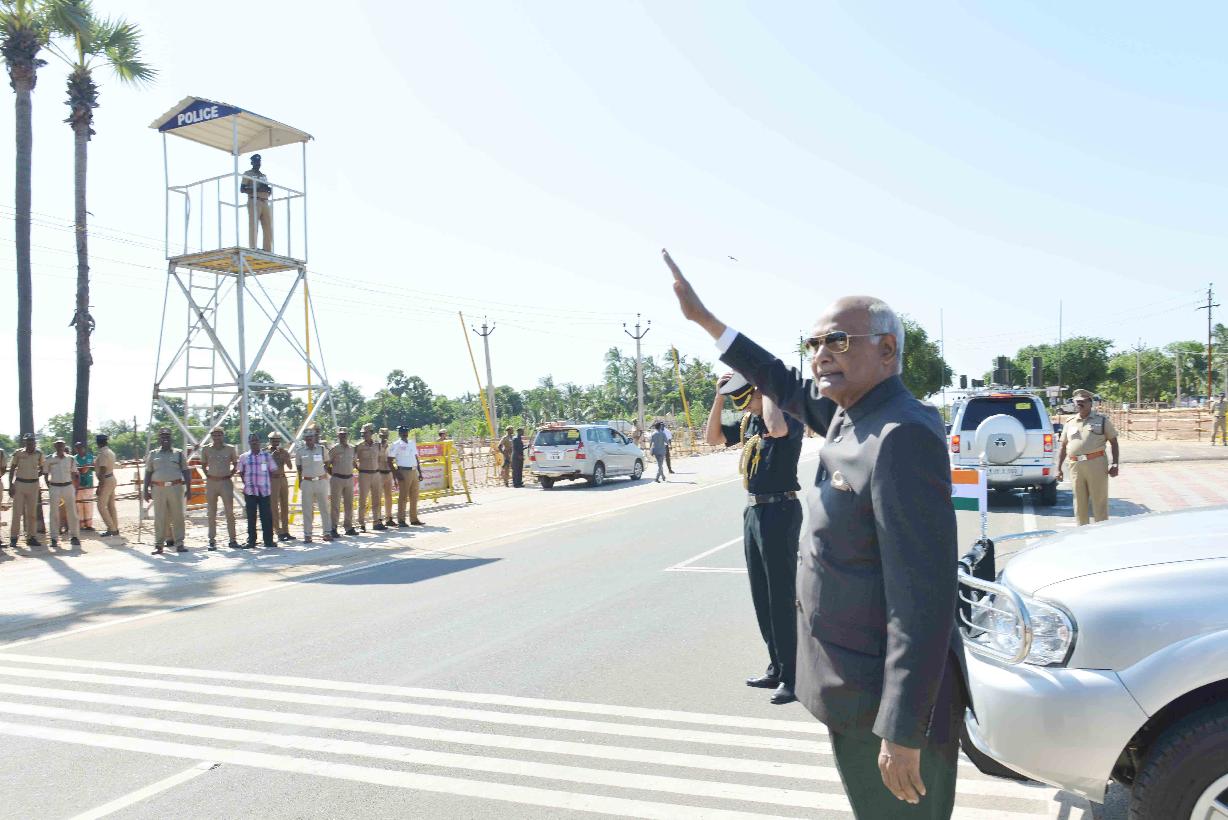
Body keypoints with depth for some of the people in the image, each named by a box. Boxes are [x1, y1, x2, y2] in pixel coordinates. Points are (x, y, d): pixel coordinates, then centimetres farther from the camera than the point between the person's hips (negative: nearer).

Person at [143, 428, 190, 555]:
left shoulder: (178, 453, 10)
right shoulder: (153, 454, 12)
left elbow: (186, 472, 9)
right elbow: (148, 473, 12)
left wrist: (188, 488, 1)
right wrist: (146, 490, 5)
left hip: (176, 487, 0)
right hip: (158, 489, 0)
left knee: (178, 516, 0)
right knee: (159, 517, 0)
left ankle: (179, 544, 5)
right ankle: (158, 545, 5)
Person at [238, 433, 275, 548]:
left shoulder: (267, 455, 7)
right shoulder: (243, 457, 7)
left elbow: (272, 471, 10)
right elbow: (241, 473, 13)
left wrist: (270, 484, 3)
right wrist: (246, 483, 3)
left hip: (264, 490, 0)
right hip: (249, 491, 0)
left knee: (266, 516, 0)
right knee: (251, 517, 4)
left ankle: (268, 541, 6)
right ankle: (251, 541, 11)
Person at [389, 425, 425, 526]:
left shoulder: (412, 443, 15)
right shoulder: (396, 445, -5)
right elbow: (390, 461, -8)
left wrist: (420, 472, 15)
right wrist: (396, 473, -15)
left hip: (414, 472, 6)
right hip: (404, 472, -6)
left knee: (414, 497, 10)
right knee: (403, 497, -3)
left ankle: (414, 518, 18)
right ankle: (401, 520, 2)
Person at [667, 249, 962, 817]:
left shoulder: (902, 435, -24)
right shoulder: (852, 414, 4)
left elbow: (923, 596, -27)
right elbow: (786, 386, 23)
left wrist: (902, 732, -25)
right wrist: (702, 317, 24)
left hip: (888, 701, -9)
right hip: (853, 689, 9)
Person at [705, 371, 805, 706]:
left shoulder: (789, 415, -14)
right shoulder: (748, 421, 10)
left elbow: (776, 428, -37)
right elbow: (712, 437, 13)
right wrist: (719, 396, 3)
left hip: (780, 511, -9)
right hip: (753, 511, 9)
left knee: (782, 597, -3)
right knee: (761, 597, 15)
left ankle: (792, 676, 6)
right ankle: (777, 668, 26)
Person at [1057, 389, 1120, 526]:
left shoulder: (1102, 420, 7)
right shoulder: (1069, 423, 15)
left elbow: (1113, 442, 6)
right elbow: (1063, 447, 18)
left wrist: (1114, 464, -4)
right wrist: (1059, 468, 12)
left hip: (1097, 464, -3)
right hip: (1075, 466, 3)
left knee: (1099, 502, -1)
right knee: (1080, 503, 8)